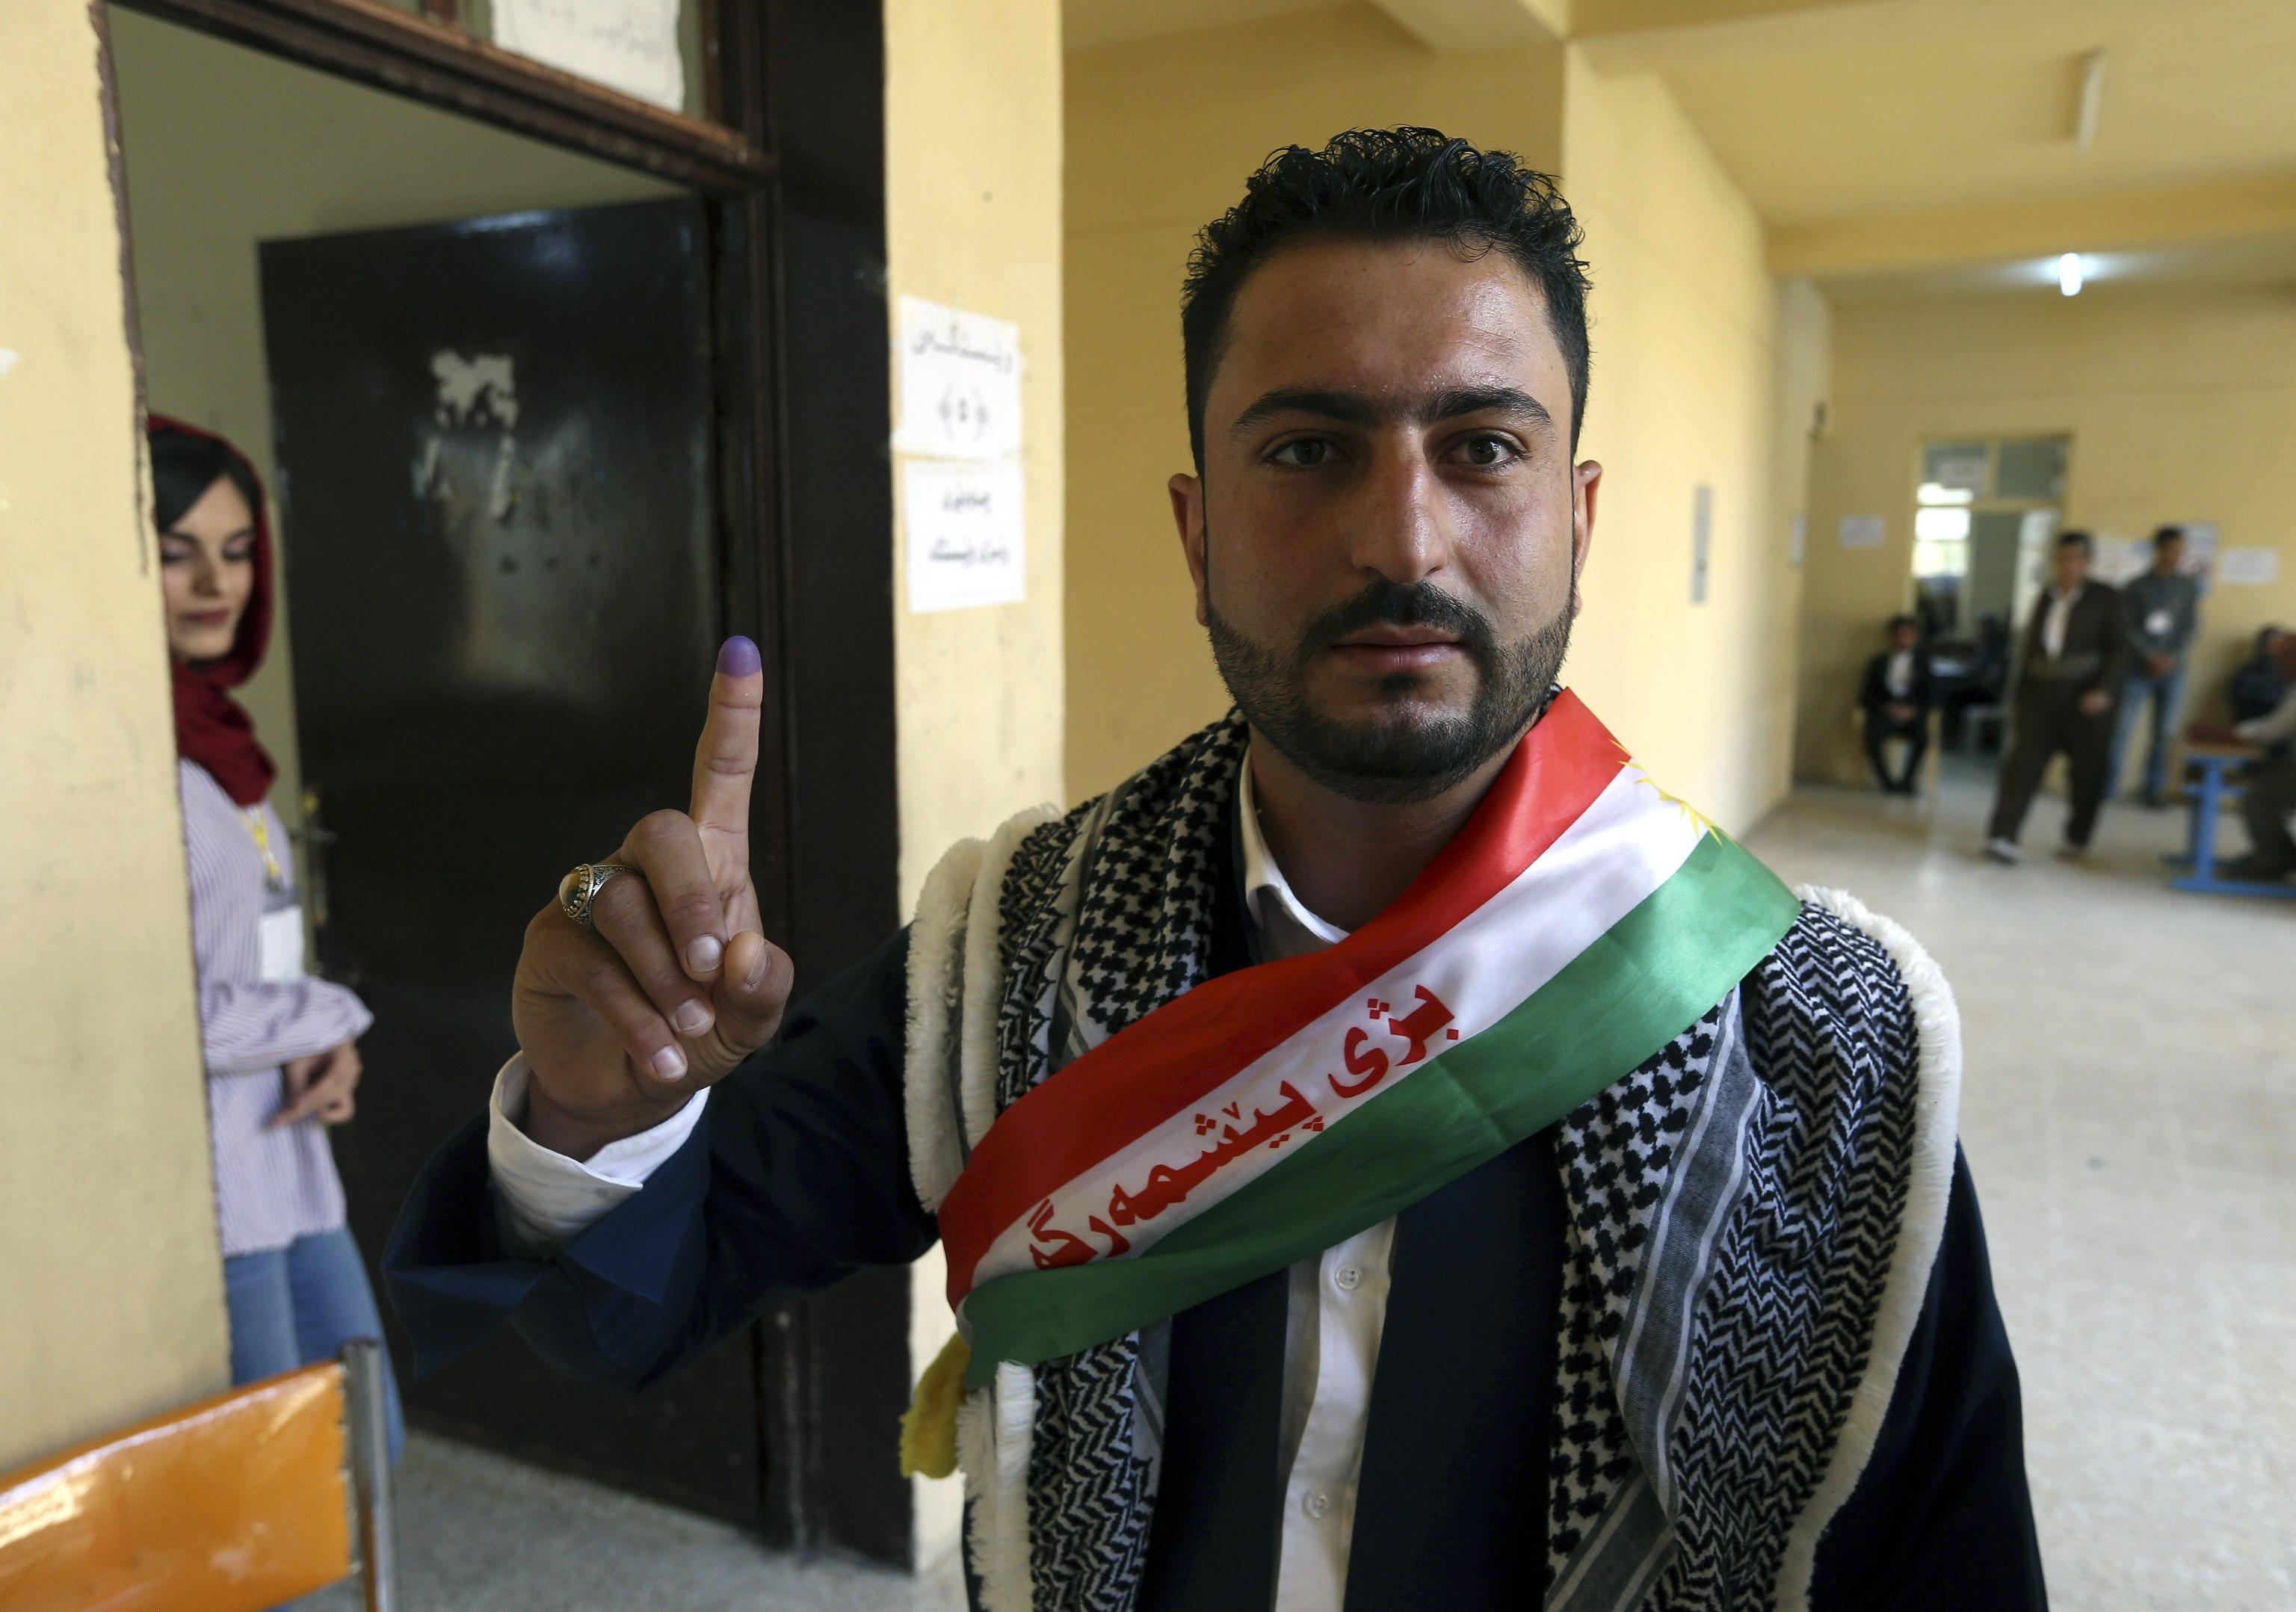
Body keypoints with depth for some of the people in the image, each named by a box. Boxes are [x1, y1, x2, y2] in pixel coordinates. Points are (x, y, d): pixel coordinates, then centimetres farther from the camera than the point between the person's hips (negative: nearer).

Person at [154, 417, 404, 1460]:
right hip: (197, 1185, -8)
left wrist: (323, 1045, -2)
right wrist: (327, 1020, -9)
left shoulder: (209, 723, 10)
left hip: (283, 1156, 8)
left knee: (365, 1442, 19)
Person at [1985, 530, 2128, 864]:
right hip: (2041, 696, 2)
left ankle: (2077, 839, 25)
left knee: (2087, 772, 8)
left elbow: (2118, 649, -6)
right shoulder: (2046, 596, 11)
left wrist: (2104, 689, -20)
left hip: (2085, 699, -2)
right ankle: (2002, 837, -17)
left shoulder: (2105, 599, 0)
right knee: (2023, 763, -10)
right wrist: (2021, 695, 13)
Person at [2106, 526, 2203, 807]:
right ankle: (2106, 786, 4)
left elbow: (2190, 626, 3)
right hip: (2137, 669, -2)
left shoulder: (2189, 586, 7)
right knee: (2121, 728, -5)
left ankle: (2156, 789, 9)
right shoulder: (2136, 588, 0)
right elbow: (2129, 628, -5)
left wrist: (2172, 657, -10)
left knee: (2164, 732, 1)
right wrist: (2151, 656, -15)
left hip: (2172, 671, 2)